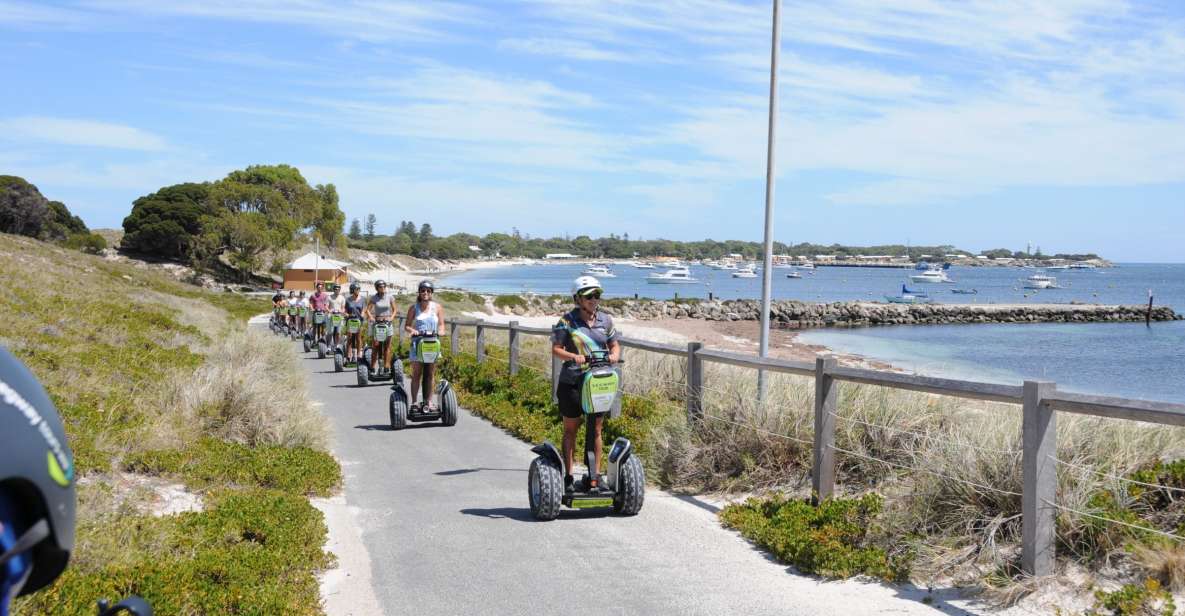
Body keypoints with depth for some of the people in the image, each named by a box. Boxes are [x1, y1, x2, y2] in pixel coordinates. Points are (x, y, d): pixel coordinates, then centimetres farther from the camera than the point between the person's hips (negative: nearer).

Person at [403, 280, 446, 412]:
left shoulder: (437, 307, 5)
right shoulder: (414, 308, 3)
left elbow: (441, 324, 3)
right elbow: (406, 326, 3)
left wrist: (439, 331, -18)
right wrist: (413, 331, -18)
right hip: (417, 343, -1)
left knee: (429, 375, 7)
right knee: (416, 375, 2)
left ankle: (428, 402, 13)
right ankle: (414, 402, 6)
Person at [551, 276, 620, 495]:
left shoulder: (605, 320, 8)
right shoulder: (567, 321, -4)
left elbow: (615, 345, 15)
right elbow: (556, 348, -8)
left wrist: (614, 355, -8)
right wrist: (574, 357, -25)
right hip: (572, 381, -3)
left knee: (596, 430, 6)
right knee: (570, 429, 7)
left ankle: (595, 476, 13)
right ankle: (568, 476, 13)